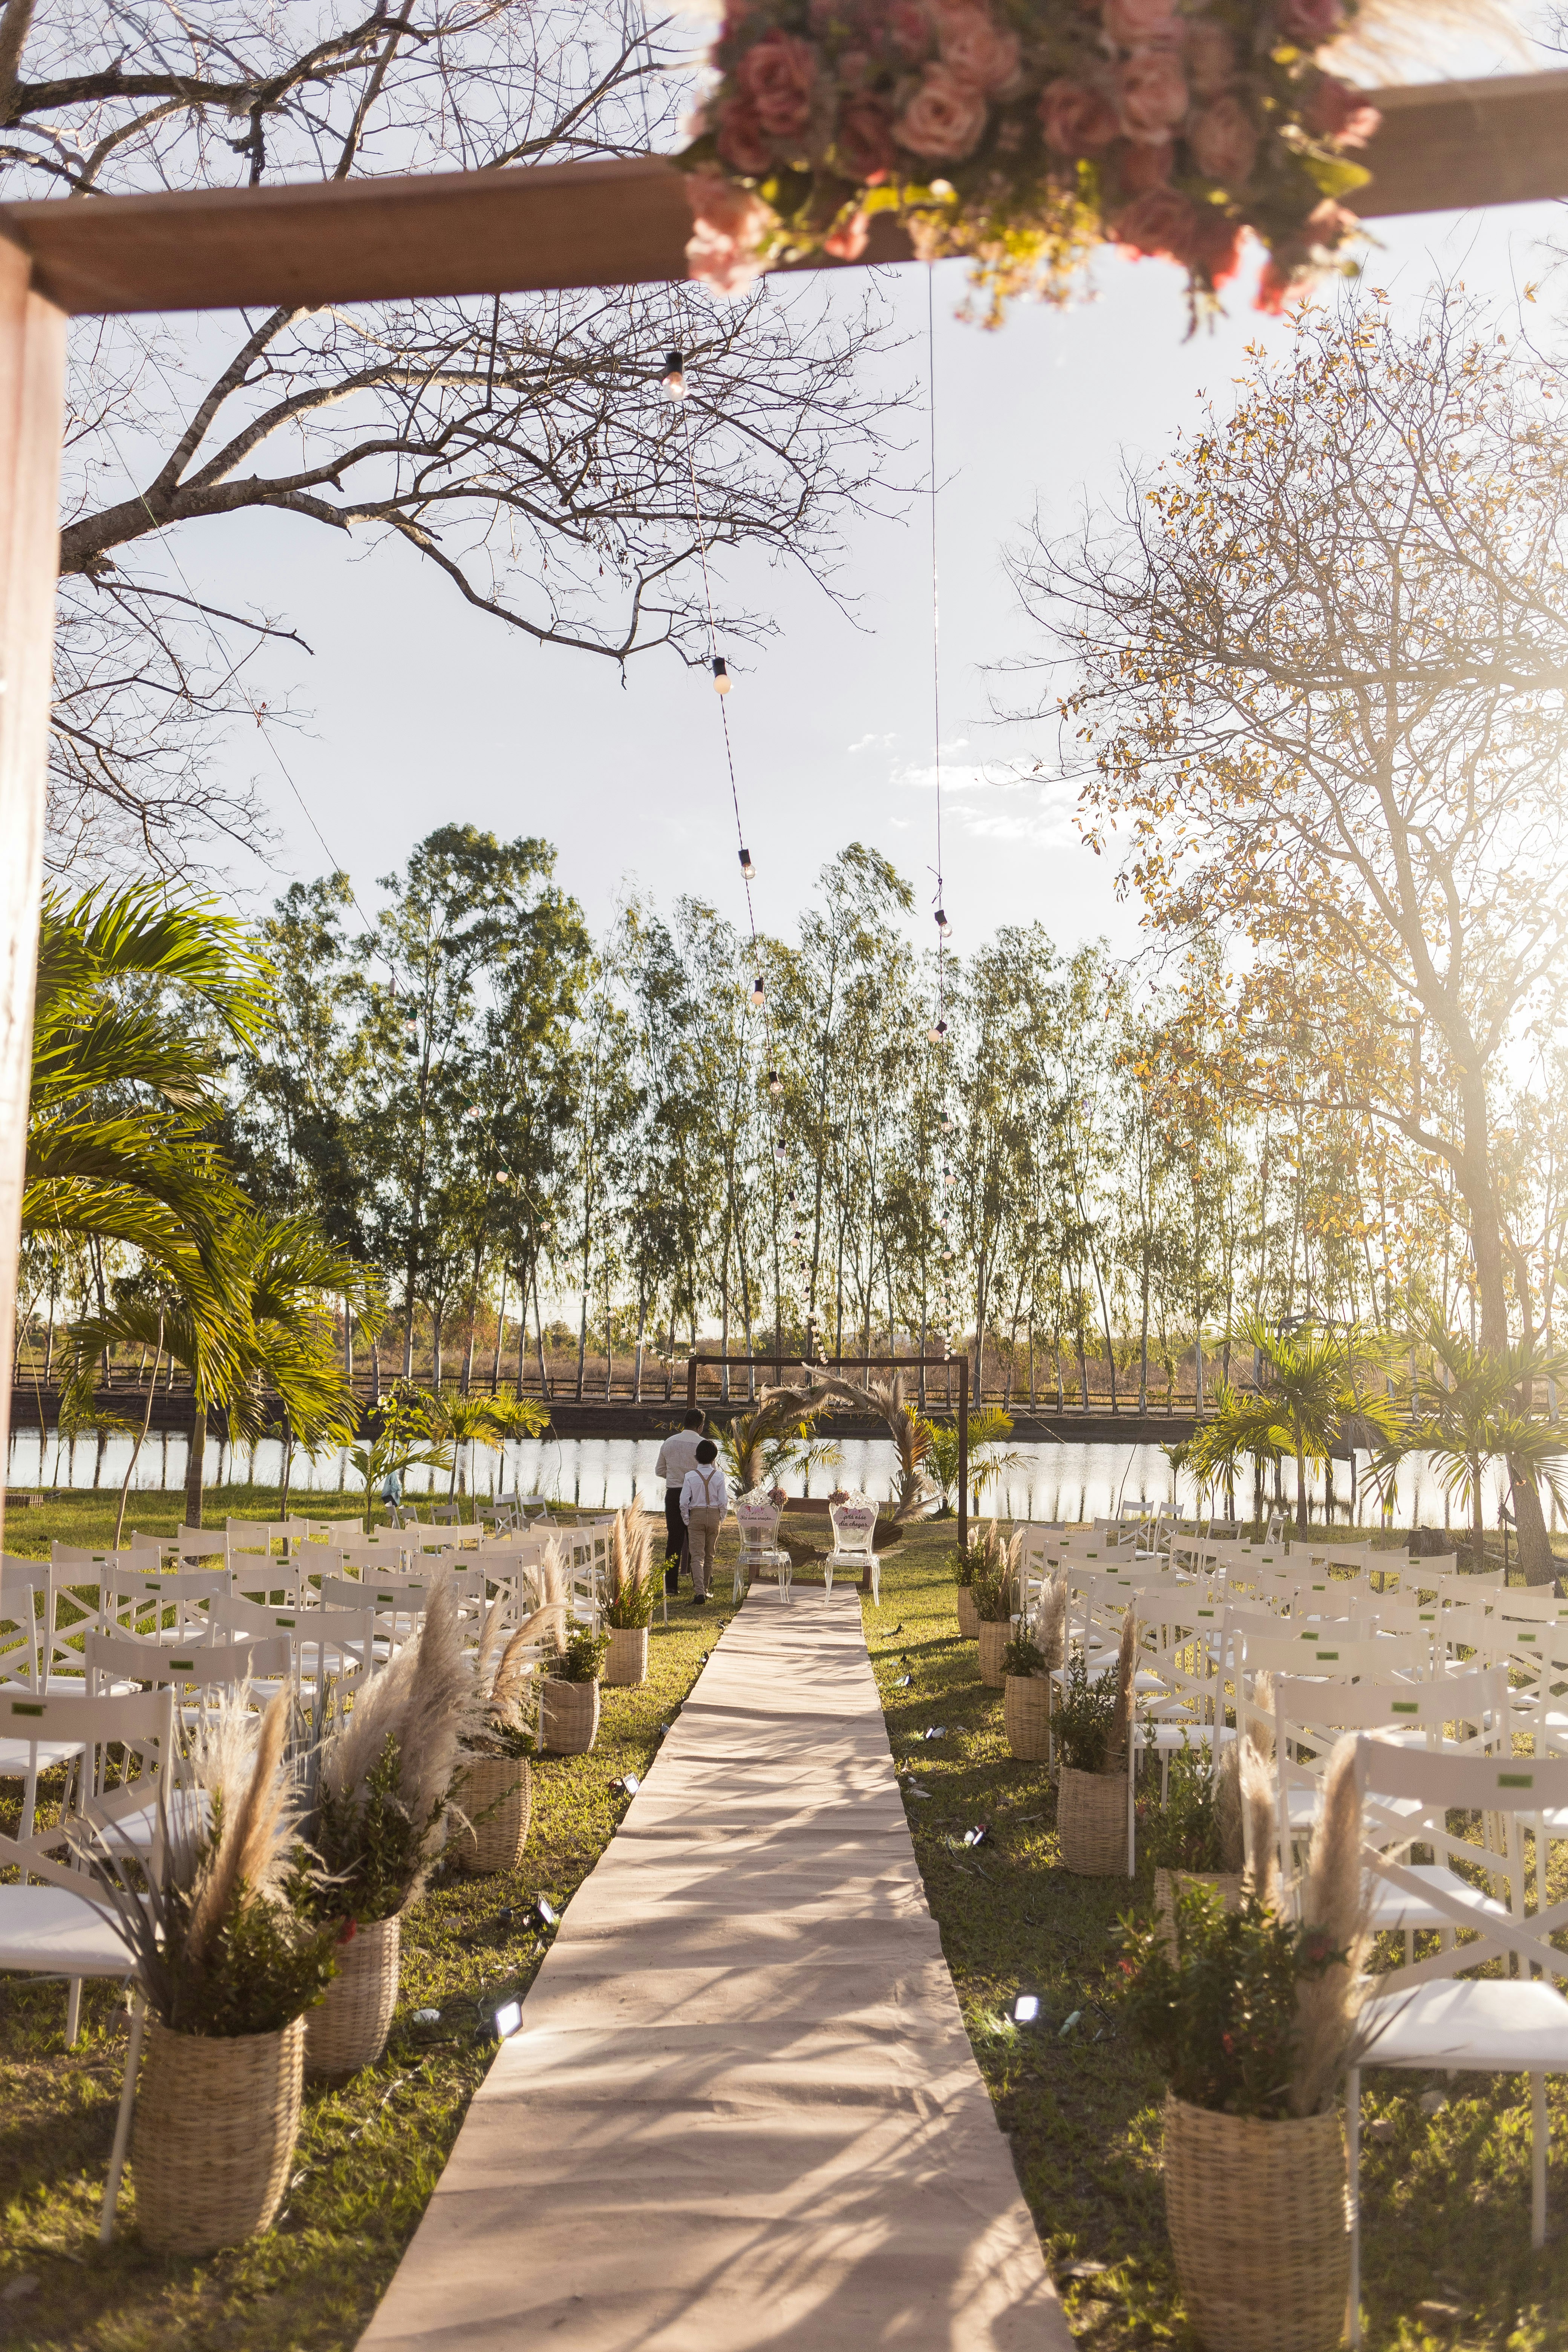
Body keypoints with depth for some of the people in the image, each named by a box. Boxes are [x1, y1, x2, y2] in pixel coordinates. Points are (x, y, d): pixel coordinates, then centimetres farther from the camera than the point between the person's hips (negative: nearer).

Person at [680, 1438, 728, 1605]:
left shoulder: (691, 1476, -8)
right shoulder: (719, 1476, -6)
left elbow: (684, 1502, -9)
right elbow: (724, 1502, -5)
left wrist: (687, 1521, 3)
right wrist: (721, 1520, 9)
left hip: (696, 1516, -2)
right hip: (714, 1516, 2)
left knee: (697, 1555, -3)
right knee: (709, 1555, 16)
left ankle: (699, 1591, -18)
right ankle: (706, 1588, 25)